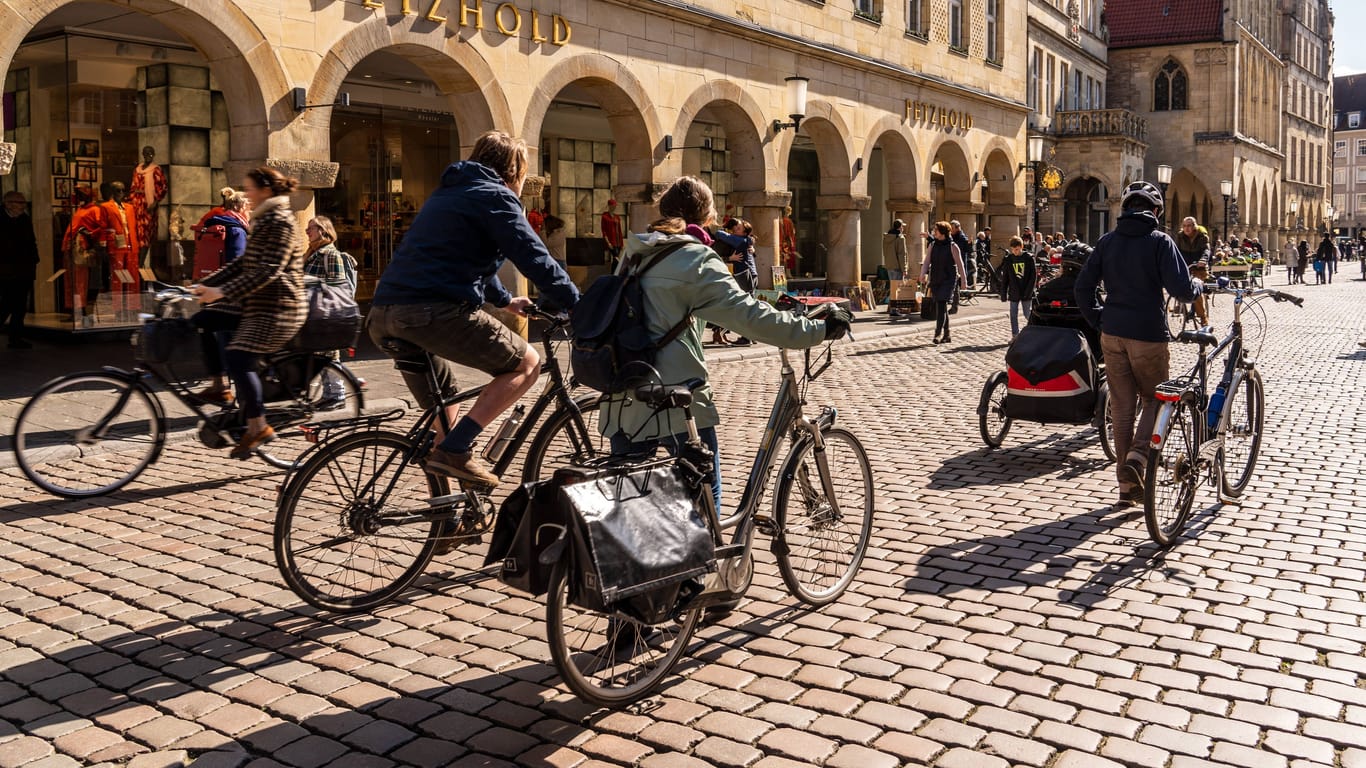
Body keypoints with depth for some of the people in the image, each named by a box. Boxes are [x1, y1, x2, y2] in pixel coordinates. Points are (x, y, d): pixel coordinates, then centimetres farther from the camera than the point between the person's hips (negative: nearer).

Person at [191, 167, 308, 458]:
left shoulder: (280, 222, -13)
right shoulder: (264, 221, 19)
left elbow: (269, 271, -23)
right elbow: (243, 263, 21)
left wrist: (222, 292, -26)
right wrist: (204, 285, 13)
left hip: (278, 309, -10)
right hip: (257, 306, 10)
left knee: (236, 358, -22)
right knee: (203, 321, 5)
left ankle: (258, 427, -14)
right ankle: (219, 386, 10)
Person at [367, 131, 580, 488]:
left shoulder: (447, 194, 30)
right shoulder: (495, 197, 2)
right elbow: (536, 260, -6)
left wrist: (505, 300, 48)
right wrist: (581, 308, 1)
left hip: (384, 317, 9)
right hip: (433, 313, -9)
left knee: (443, 403, 25)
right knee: (527, 362, 3)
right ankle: (455, 450, -8)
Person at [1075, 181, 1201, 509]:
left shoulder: (1107, 241, 6)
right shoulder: (1160, 241, -7)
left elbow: (1083, 287, 4)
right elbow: (1182, 290, -13)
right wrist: (1197, 284, 8)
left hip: (1112, 334, 4)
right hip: (1148, 334, -4)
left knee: (1121, 405, 8)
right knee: (1155, 400, 14)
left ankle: (1127, 486, 12)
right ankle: (1137, 457, -10)